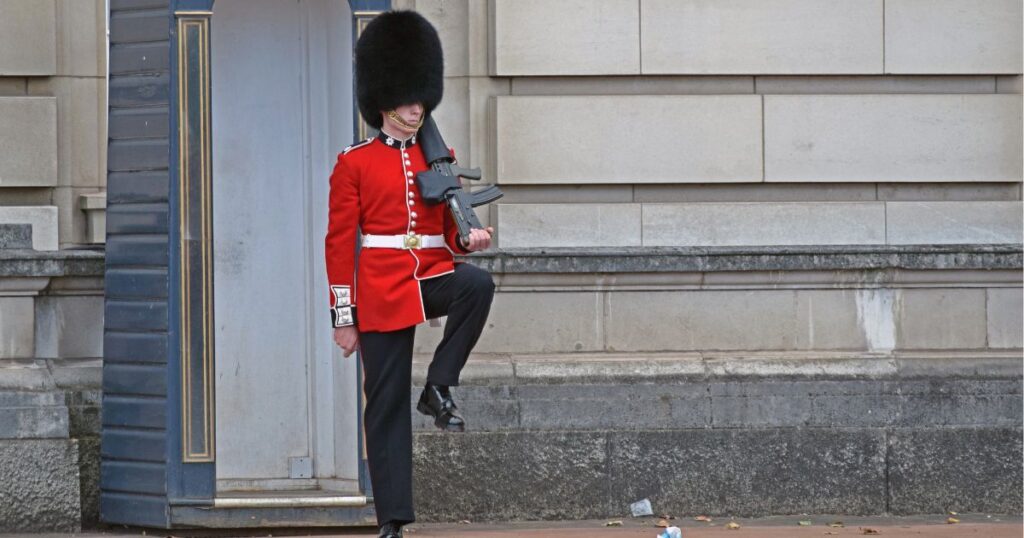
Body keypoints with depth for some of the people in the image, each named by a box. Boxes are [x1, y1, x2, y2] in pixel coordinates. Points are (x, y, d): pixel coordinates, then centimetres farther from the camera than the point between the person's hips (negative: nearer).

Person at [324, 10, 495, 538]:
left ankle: (438, 388, -17)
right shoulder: (354, 163, -1)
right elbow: (339, 242, -2)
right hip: (382, 287, -3)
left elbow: (450, 228, 15)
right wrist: (343, 316, -6)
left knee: (478, 285, -32)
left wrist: (469, 238, -10)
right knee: (386, 405, -3)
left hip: (433, 275, 3)